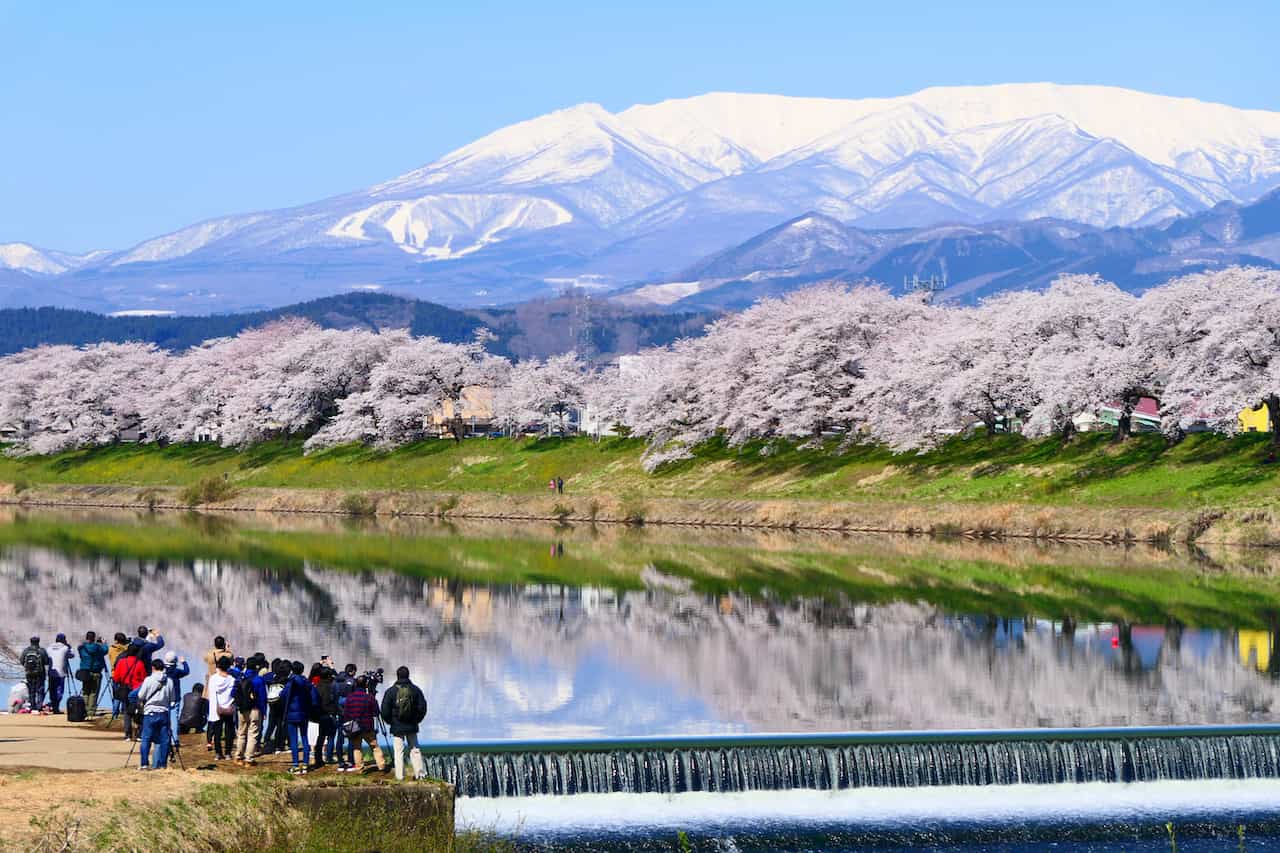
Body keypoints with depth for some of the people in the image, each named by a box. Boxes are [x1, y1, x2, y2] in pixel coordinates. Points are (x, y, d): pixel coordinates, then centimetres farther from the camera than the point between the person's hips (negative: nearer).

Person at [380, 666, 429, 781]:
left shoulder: (391, 691, -7)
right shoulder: (415, 690, 0)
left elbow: (385, 711, -5)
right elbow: (422, 708, 3)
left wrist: (389, 721, 12)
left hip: (397, 727, -2)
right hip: (412, 726, 2)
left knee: (399, 751, 1)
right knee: (415, 749, 11)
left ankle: (400, 776, -2)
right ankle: (420, 773, 8)